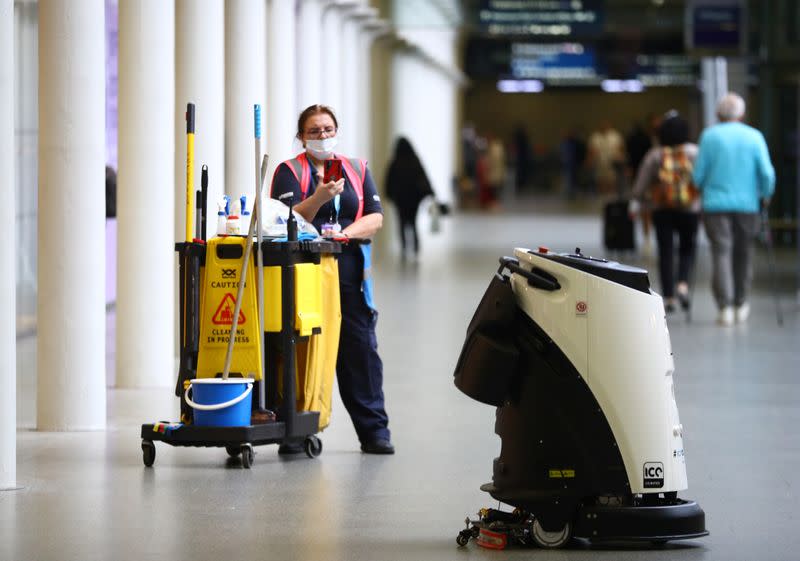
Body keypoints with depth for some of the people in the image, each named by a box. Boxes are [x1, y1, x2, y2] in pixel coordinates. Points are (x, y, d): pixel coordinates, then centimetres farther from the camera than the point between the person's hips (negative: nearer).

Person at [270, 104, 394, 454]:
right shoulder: (290, 171, 6)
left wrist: (346, 233, -9)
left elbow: (375, 218, 9)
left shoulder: (357, 170, 17)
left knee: (361, 349, -1)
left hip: (349, 272, 3)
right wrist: (320, 197, -20)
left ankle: (374, 431, 3)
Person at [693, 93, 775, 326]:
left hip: (716, 204, -1)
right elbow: (767, 173, -5)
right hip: (747, 203, 1)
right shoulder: (754, 136, 1)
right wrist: (765, 196, 11)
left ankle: (725, 307, -14)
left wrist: (703, 192, 18)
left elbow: (699, 174, -1)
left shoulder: (709, 136, -1)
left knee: (721, 253, -3)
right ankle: (740, 305, 21)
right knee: (743, 254, 14)